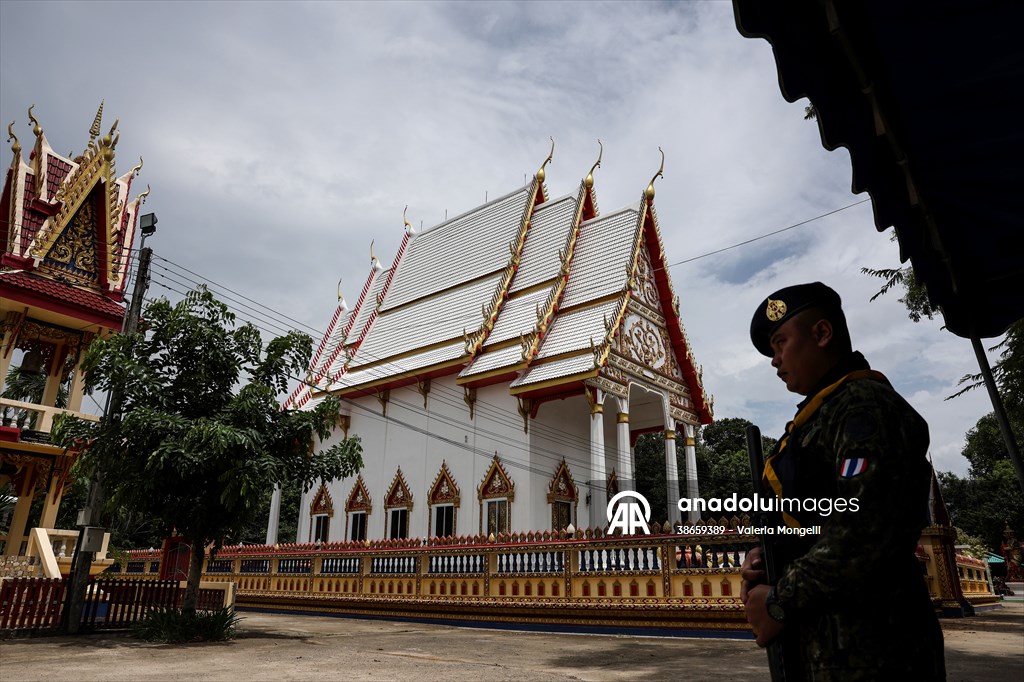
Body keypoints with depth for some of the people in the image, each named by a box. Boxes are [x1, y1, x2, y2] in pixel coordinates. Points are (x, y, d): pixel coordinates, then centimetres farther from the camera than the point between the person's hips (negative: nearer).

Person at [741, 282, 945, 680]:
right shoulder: (819, 414, 14)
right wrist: (765, 562, 0)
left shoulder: (865, 405, -15)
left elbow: (868, 530, -26)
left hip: (866, 648, -9)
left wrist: (779, 602, -17)